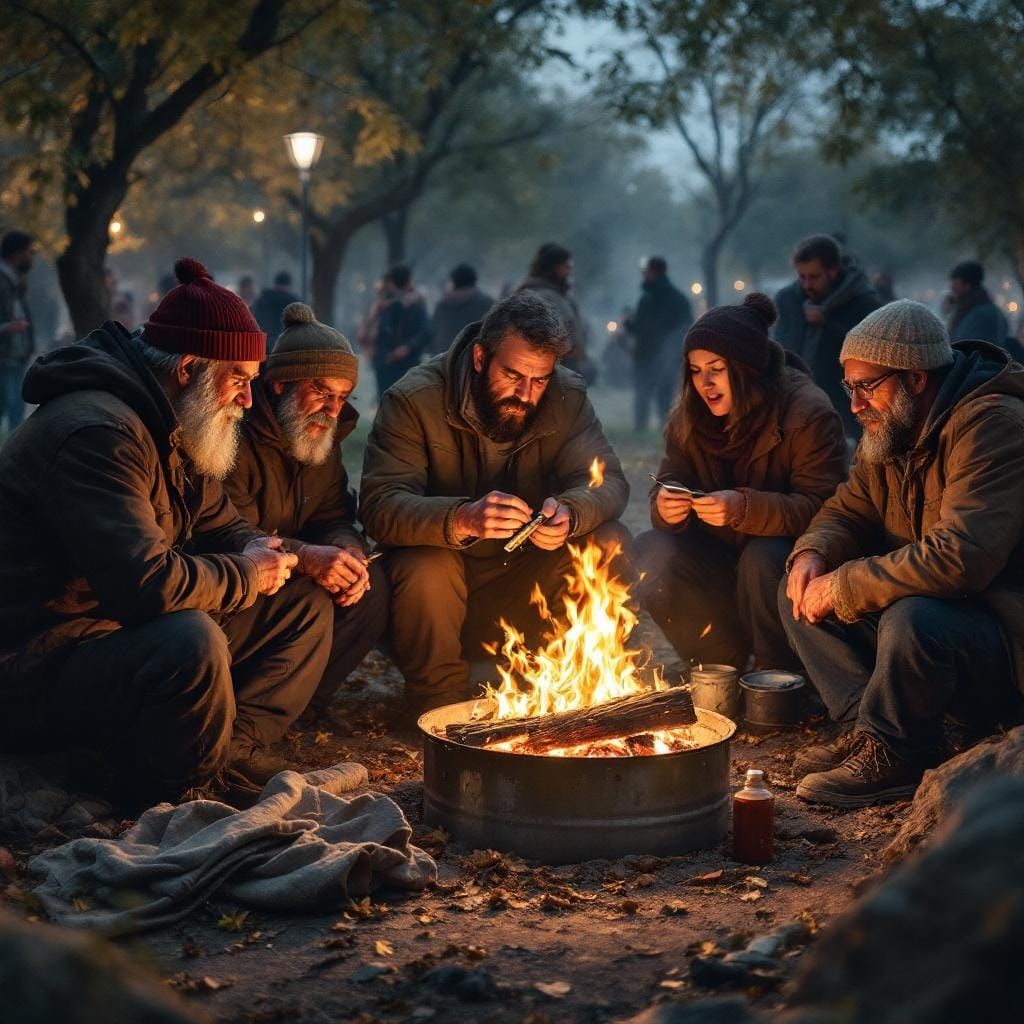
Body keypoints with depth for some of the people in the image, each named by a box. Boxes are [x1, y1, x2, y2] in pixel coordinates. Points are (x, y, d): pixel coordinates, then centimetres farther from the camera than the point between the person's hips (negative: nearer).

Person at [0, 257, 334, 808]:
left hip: (124, 632, 10)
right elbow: (147, 583, -33)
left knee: (304, 605, 5)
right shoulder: (97, 431, -24)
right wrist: (244, 576, -15)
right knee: (190, 642, -39)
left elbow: (221, 526, 21)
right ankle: (164, 801, -13)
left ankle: (233, 751, -8)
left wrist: (259, 551, -5)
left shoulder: (174, 431, 11)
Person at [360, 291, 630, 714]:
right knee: (426, 570, -36)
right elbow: (381, 506, -27)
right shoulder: (414, 400, -17)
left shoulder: (568, 397, -4)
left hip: (527, 578, 3)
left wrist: (570, 513, -37)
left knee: (609, 543, -19)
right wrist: (462, 519, -47)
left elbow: (608, 480, -11)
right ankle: (441, 708, -12)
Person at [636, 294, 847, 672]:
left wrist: (745, 509, -40)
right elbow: (672, 481, 1)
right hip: (721, 554, 5)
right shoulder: (688, 415, -1)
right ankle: (723, 664, -3)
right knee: (652, 552, -21)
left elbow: (822, 507, -24)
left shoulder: (809, 413, -19)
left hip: (789, 550, -5)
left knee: (763, 560, -37)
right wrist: (665, 507, -26)